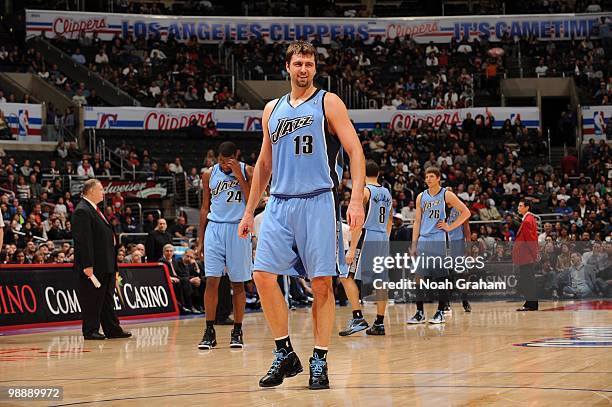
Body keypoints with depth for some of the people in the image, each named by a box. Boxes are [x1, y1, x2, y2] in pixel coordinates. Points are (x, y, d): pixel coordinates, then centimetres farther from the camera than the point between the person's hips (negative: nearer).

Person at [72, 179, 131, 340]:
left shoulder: (94, 210, 18)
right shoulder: (82, 211, -15)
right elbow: (83, 240, -21)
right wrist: (87, 265, -25)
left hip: (106, 266, 10)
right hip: (93, 266, -10)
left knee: (107, 299, 13)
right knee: (92, 299, -3)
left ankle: (112, 329, 17)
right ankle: (90, 331, 2)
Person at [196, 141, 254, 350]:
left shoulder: (247, 172, -1)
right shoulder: (209, 175, 7)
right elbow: (205, 209, 12)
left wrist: (239, 177, -16)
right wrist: (200, 239, 9)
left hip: (238, 229, -2)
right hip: (214, 229, 2)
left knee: (238, 283, 3)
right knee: (211, 280, -6)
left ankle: (237, 331, 11)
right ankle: (209, 332, -3)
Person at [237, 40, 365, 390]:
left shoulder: (328, 103, 1)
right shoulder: (273, 110, 16)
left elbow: (355, 151, -6)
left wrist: (357, 199, -18)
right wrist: (250, 211, 18)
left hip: (317, 203, -4)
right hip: (279, 204, 4)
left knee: (322, 283, -3)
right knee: (264, 276, -6)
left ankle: (319, 361, 5)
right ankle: (285, 355, 5)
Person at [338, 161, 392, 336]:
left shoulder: (364, 191, -8)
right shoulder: (387, 193, 15)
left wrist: (352, 249, -16)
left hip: (366, 239, -8)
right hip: (383, 240, 8)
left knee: (347, 276, -6)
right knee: (380, 281, 9)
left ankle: (358, 318, -15)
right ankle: (379, 324, 11)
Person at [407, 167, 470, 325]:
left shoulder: (446, 195, -1)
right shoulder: (421, 197, 12)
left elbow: (465, 212, -2)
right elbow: (417, 221, 14)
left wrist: (450, 227, -7)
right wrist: (414, 244, 7)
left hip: (439, 241, -4)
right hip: (423, 241, 4)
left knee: (441, 278, -1)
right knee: (419, 277, -1)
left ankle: (440, 313, 5)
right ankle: (419, 313, 5)